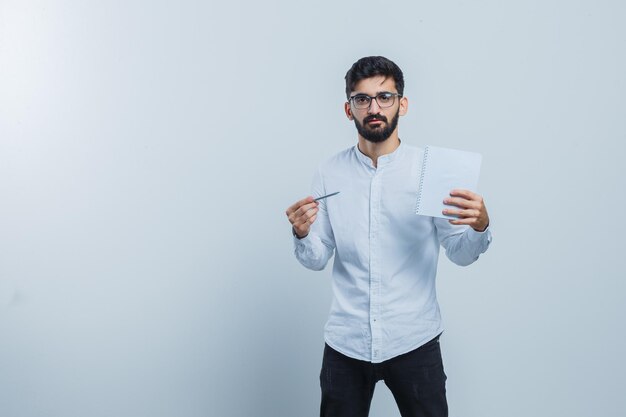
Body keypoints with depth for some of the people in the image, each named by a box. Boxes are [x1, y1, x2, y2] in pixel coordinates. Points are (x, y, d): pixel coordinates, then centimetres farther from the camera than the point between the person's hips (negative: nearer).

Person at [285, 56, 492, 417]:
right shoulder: (329, 174, 1)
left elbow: (461, 254, -4)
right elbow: (317, 260, 2)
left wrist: (480, 225, -24)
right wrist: (302, 234, -18)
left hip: (414, 341, -1)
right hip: (345, 342, 2)